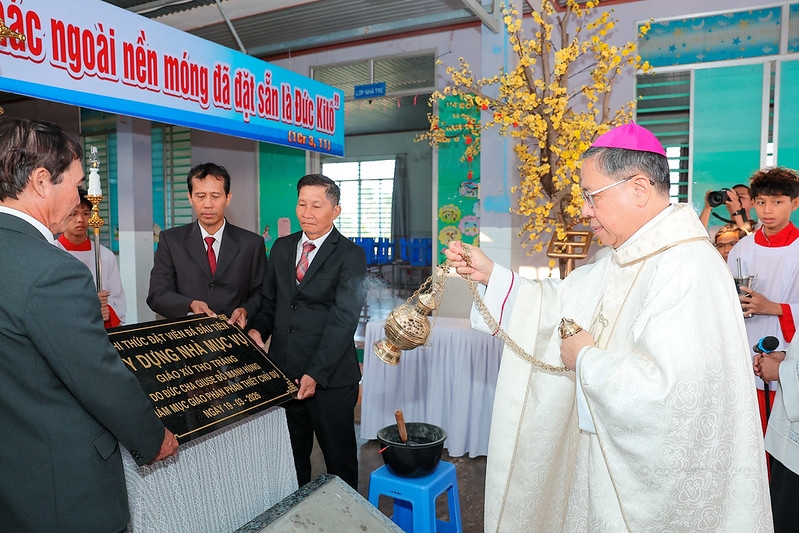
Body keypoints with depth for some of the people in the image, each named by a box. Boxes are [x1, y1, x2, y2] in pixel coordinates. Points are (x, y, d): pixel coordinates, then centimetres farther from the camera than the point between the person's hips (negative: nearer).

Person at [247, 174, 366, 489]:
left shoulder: (351, 255, -8)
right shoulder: (281, 248, 10)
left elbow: (344, 320, -15)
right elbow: (270, 300, 17)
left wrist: (316, 374, -21)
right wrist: (259, 329, -4)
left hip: (330, 378, -5)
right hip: (283, 373, 5)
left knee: (339, 459, 11)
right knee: (290, 456, 18)